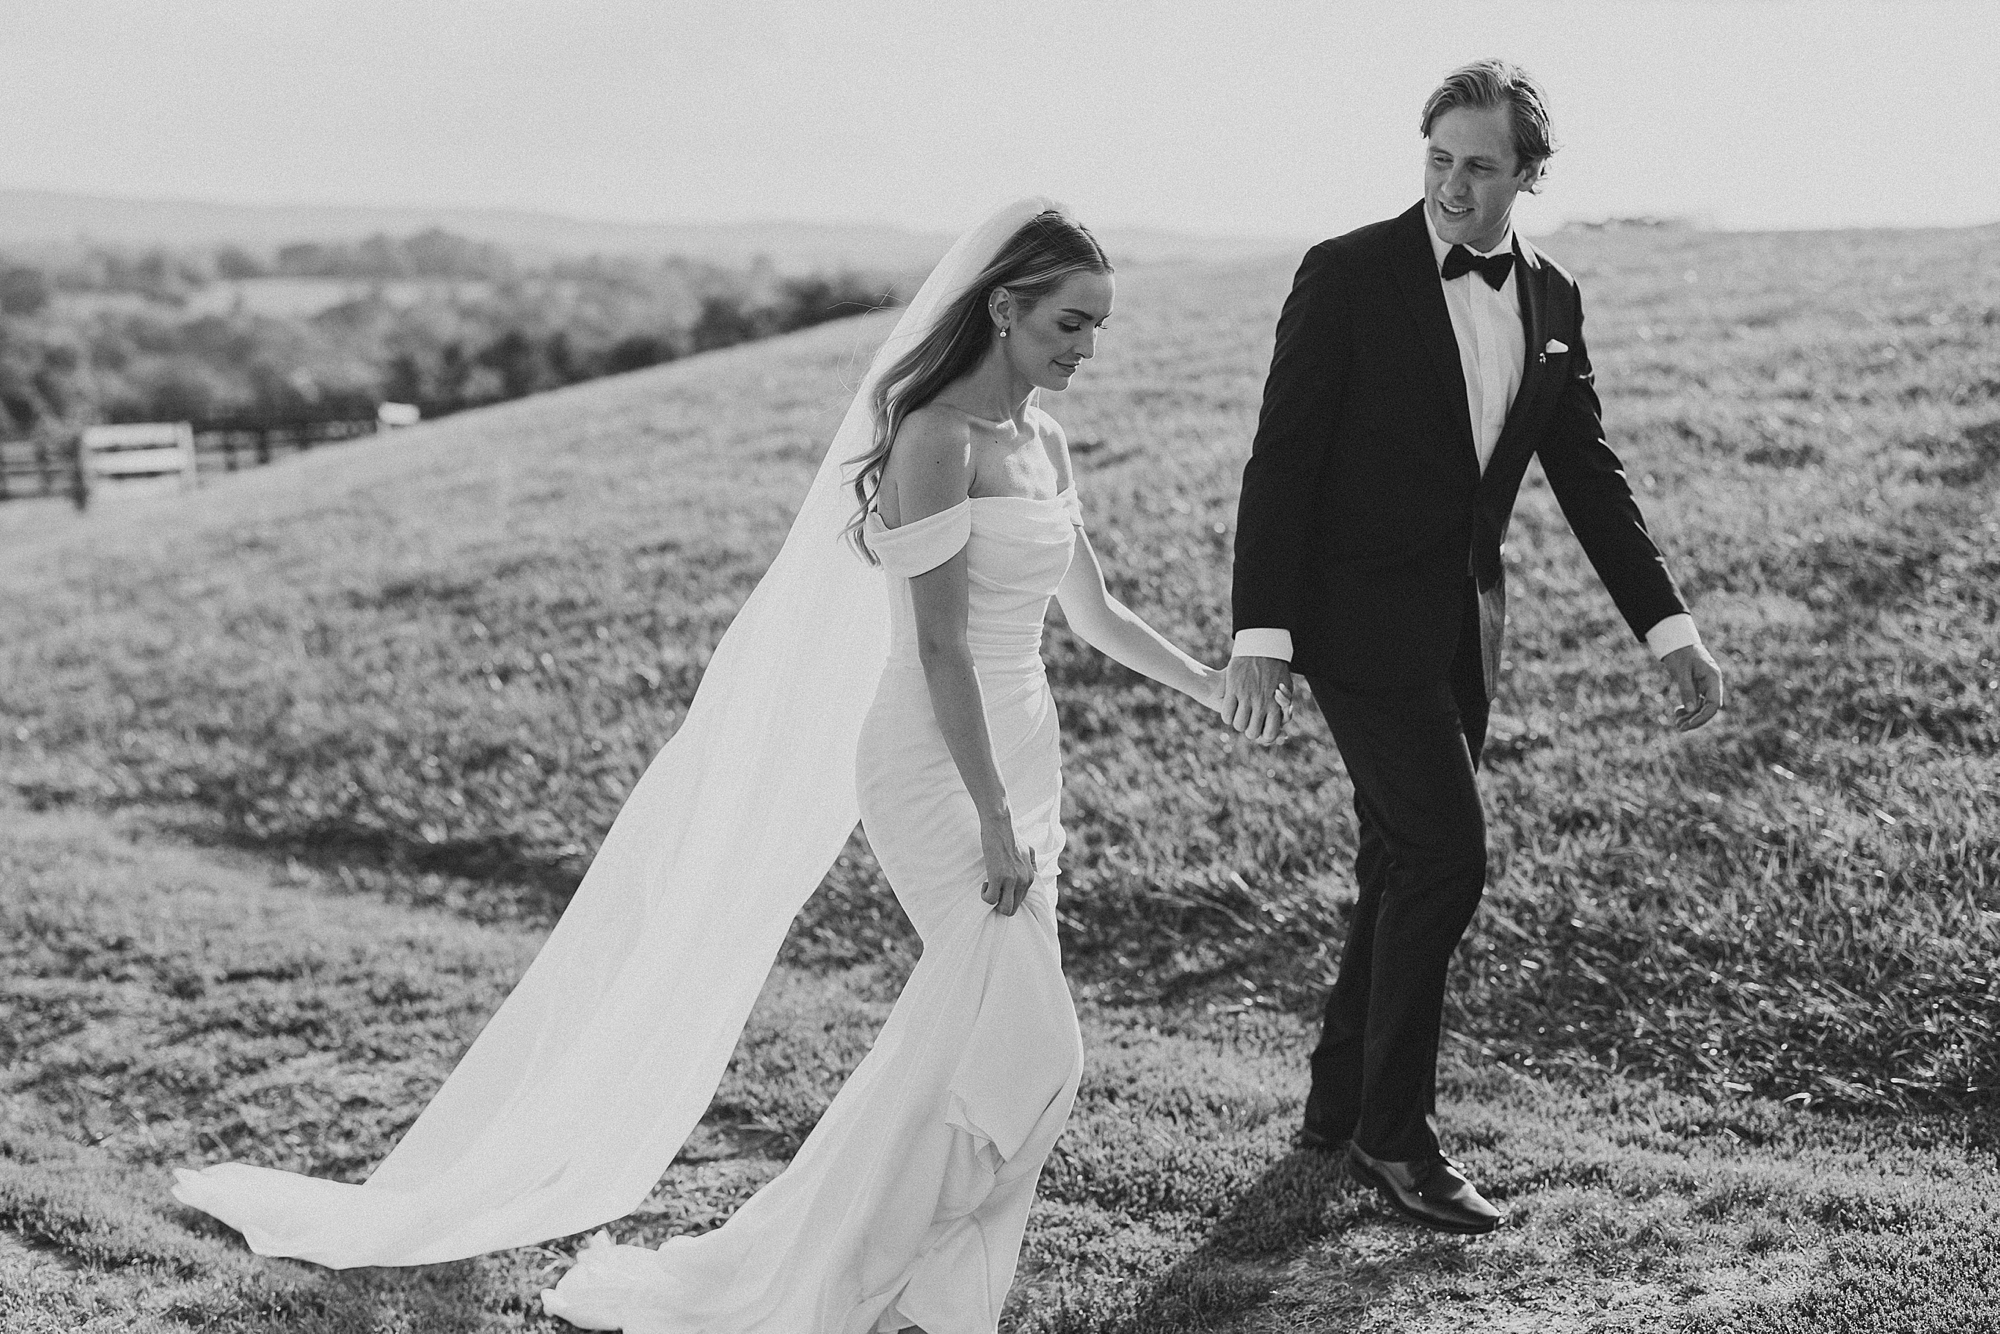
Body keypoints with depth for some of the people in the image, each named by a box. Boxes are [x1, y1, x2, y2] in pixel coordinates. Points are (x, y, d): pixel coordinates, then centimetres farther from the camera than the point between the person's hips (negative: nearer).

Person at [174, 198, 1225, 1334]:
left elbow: (1095, 612, 20)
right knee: (1024, 1046, -8)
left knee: (975, 1034, 9)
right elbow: (940, 647, -19)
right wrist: (995, 822, -20)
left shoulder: (1044, 441, 11)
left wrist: (1214, 686, 19)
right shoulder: (937, 438, -16)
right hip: (938, 764, -8)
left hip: (1021, 756, 8)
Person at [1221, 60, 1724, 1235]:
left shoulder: (1553, 300, 7)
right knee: (1447, 856, -12)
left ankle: (1343, 1101, 27)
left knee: (1407, 869, 13)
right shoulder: (1348, 277, -10)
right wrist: (1260, 636, -18)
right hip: (1363, 619, -6)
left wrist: (1670, 627, 2)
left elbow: (1590, 474, 9)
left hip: (1464, 623, 6)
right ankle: (1396, 1132, 1)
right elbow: (1282, 462, -11)